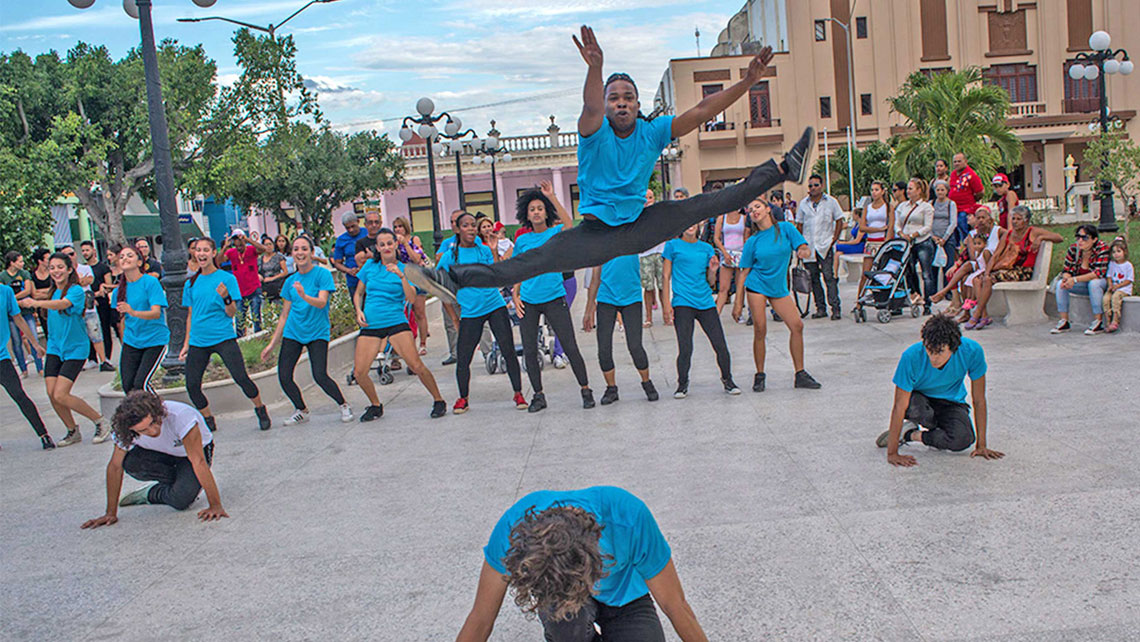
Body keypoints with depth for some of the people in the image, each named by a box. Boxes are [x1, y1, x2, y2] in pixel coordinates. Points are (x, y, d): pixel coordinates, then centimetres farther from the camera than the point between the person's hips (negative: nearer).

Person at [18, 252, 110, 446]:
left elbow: (61, 304, -33)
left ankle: (101, 423, 3)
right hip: (54, 348, 7)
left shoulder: (76, 290, -13)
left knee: (61, 395, -14)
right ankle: (73, 431, 17)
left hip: (75, 348, -7)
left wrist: (37, 303, -49)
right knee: (51, 393, -2)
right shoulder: (53, 292, 9)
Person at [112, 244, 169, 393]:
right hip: (131, 342, 5)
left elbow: (156, 313, -23)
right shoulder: (120, 289, 5)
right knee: (127, 385, -2)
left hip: (155, 340, -5)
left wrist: (133, 312, -39)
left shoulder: (150, 282, -12)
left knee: (140, 384, -16)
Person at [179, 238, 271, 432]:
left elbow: (232, 314, -3)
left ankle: (261, 410, 10)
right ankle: (208, 421, 18)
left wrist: (226, 297, -22)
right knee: (192, 385, -2)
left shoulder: (227, 278, 0)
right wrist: (186, 343, 16)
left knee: (241, 378, -13)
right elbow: (190, 315, 19)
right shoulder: (191, 283, 11)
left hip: (223, 337, -4)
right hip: (198, 341, 4)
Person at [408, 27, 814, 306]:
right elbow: (591, 108, -38)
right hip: (596, 233, -3)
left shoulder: (653, 132, -4)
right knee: (536, 261, -20)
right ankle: (456, 279, -22)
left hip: (638, 226, 4)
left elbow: (701, 112, -10)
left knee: (706, 205, 1)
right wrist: (595, 68, -58)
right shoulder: (594, 132, -14)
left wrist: (747, 83, -21)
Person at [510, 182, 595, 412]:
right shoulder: (522, 240, 9)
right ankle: (538, 395, 16)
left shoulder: (556, 232, 1)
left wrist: (552, 197, -23)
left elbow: (569, 225, -23)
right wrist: (515, 295, 4)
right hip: (528, 301, 3)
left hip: (554, 298, -3)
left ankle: (586, 390, 11)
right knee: (529, 351, 3)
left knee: (571, 347, -3)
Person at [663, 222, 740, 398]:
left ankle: (727, 380, 20)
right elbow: (666, 276, 4)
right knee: (685, 349, -9)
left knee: (721, 346, -1)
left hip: (705, 303, 3)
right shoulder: (673, 245, 5)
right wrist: (667, 303, -3)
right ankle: (682, 384, 12)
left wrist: (713, 270, -5)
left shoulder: (707, 248, 14)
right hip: (682, 303, -3)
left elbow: (710, 281, 16)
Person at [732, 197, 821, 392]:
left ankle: (800, 374, 4)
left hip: (779, 288, 2)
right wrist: (738, 302, -3)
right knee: (760, 331, -8)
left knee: (797, 326, -6)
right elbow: (744, 272, 1)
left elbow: (804, 248, -5)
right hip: (757, 287, -2)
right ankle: (760, 375, 6)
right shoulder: (753, 241, -1)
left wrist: (805, 251, -32)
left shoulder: (785, 228, 0)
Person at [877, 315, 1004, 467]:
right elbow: (899, 407, -28)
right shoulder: (911, 356, -32)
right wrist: (892, 453, -29)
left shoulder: (972, 351, -28)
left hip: (951, 402, 1)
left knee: (963, 439, -30)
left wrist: (981, 446, -13)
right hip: (919, 397, -1)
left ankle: (912, 435, -2)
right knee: (914, 405, -38)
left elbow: (979, 400, -16)